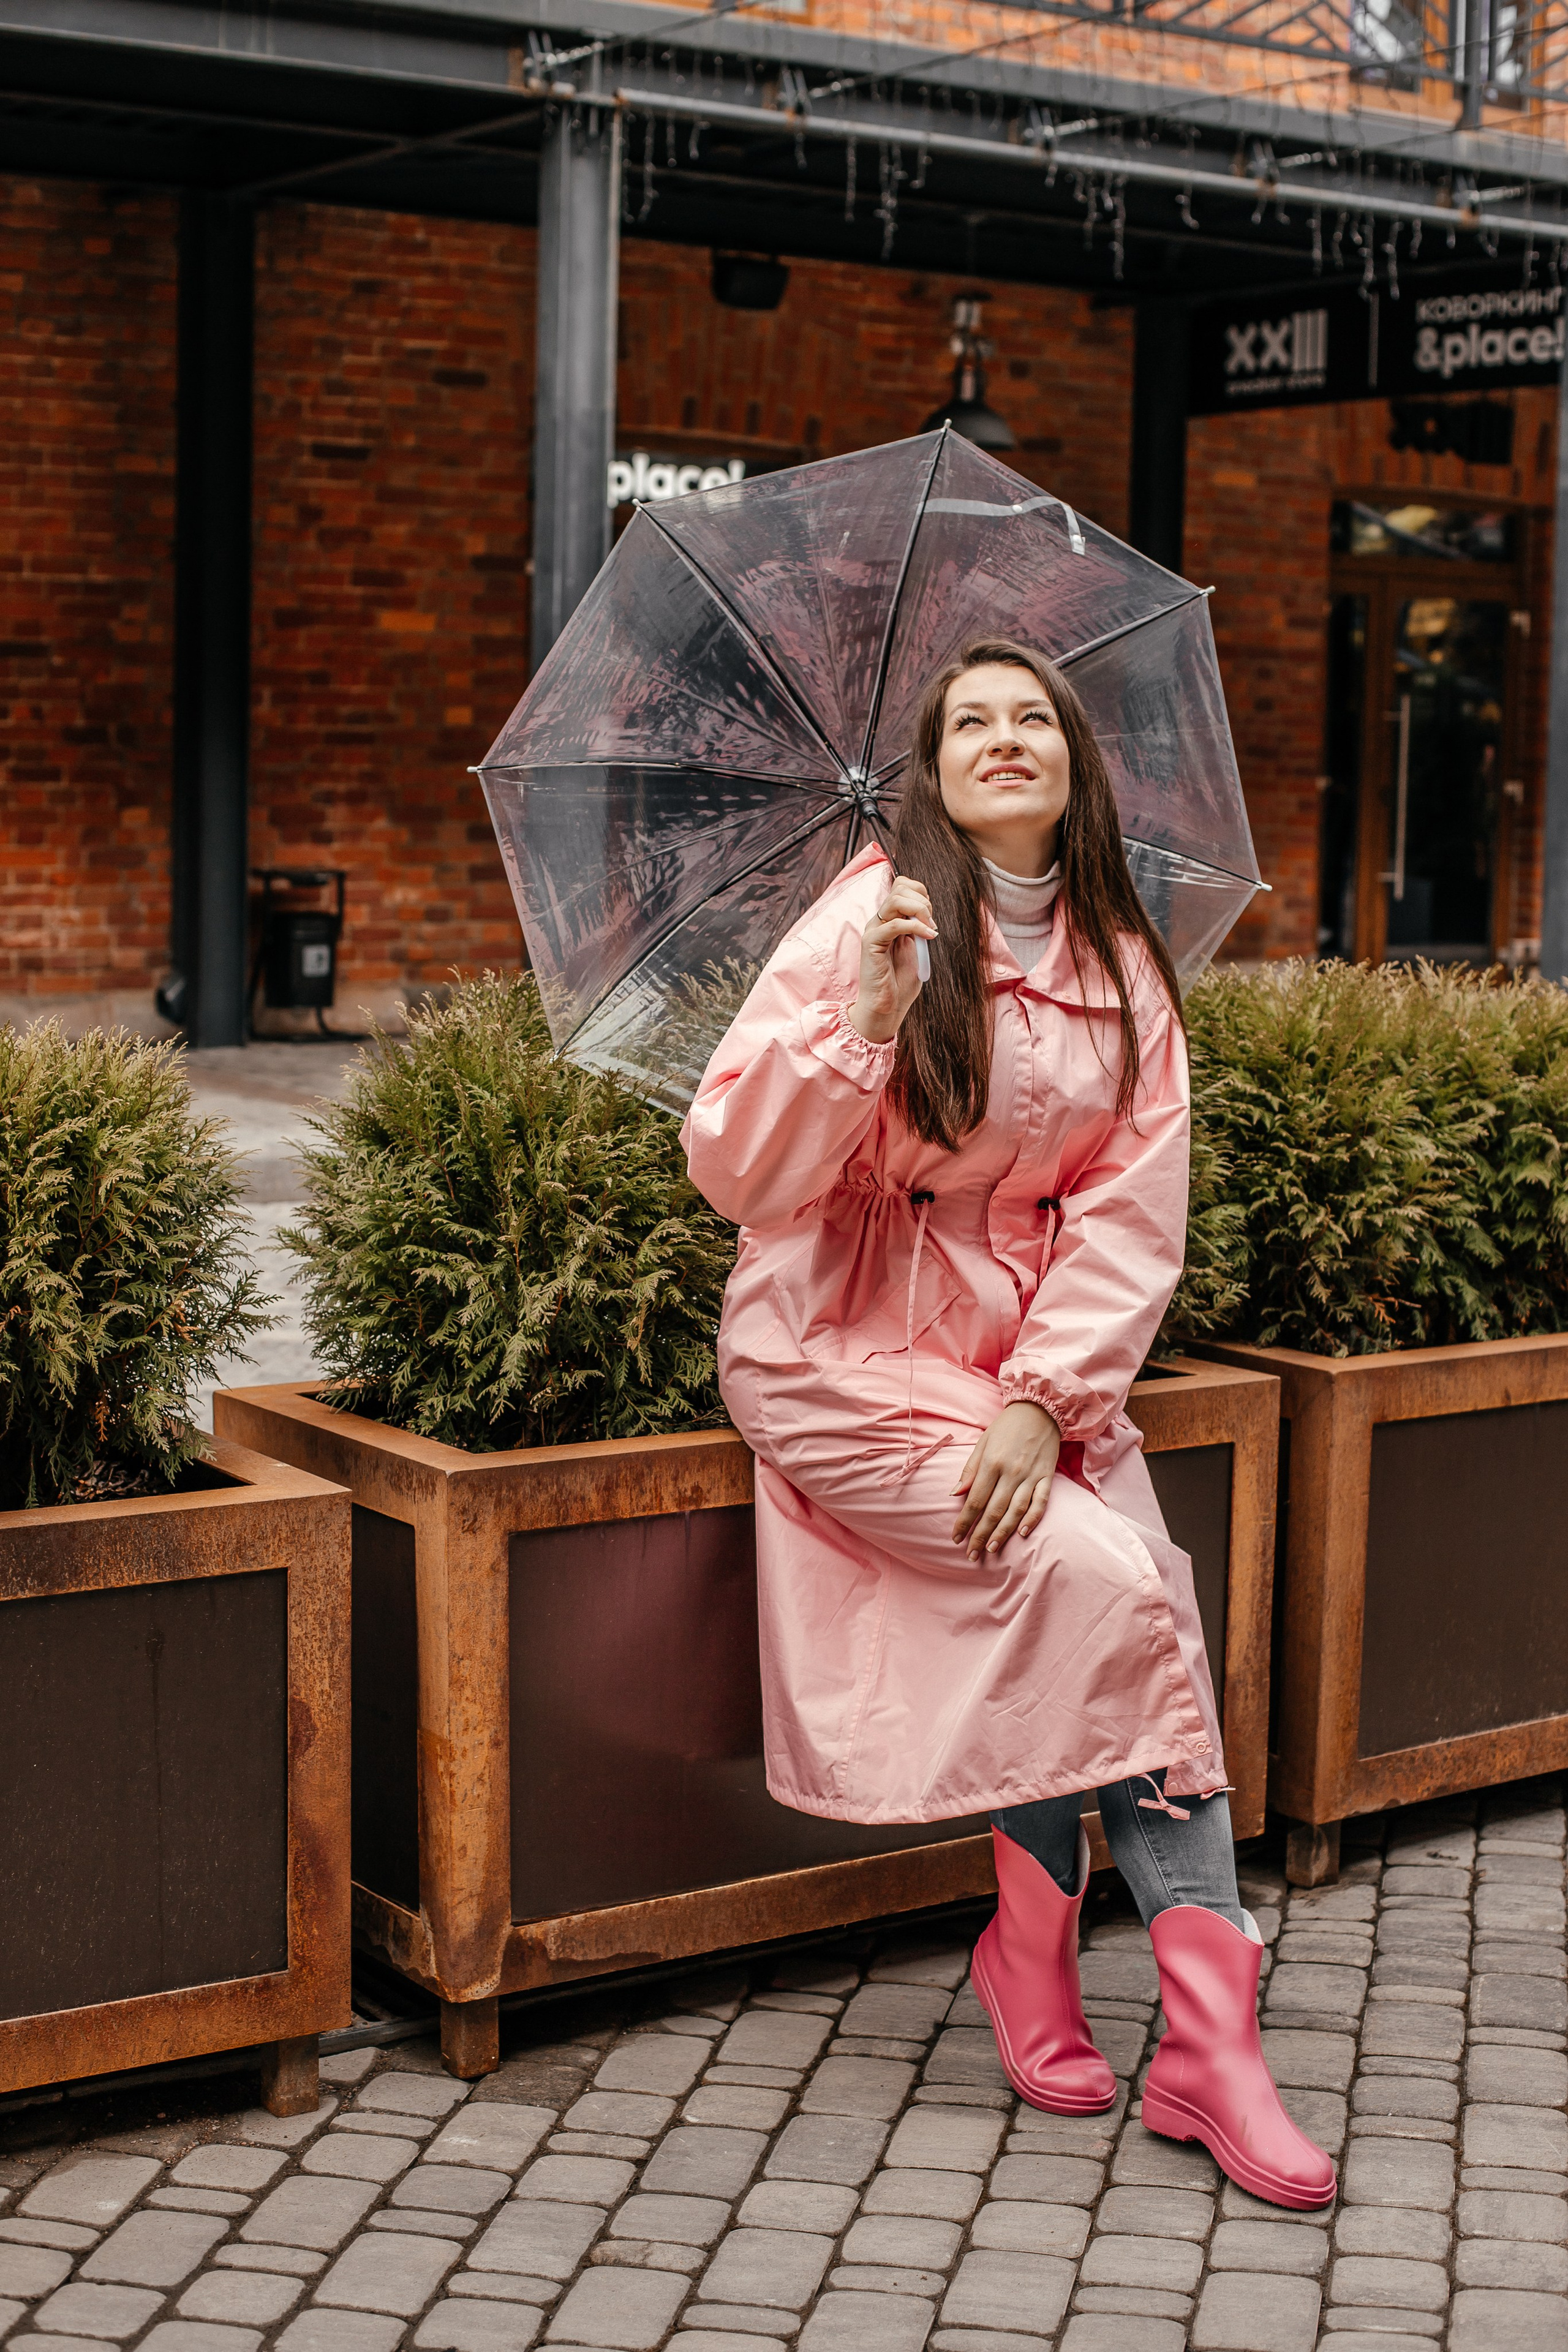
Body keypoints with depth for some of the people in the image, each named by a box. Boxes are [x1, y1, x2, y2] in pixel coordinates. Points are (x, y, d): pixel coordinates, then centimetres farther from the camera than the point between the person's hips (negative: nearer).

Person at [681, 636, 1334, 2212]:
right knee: (1095, 1581, -21)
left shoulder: (1123, 971, 7)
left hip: (1041, 1356, 4)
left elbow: (1133, 1210, 0)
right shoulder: (867, 919, -7)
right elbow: (736, 1170, -14)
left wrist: (1042, 1399, -12)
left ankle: (1206, 2041, -8)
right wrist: (866, 1019, -28)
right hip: (846, 1355, -4)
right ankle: (1034, 1942, -1)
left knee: (1158, 1618, -15)